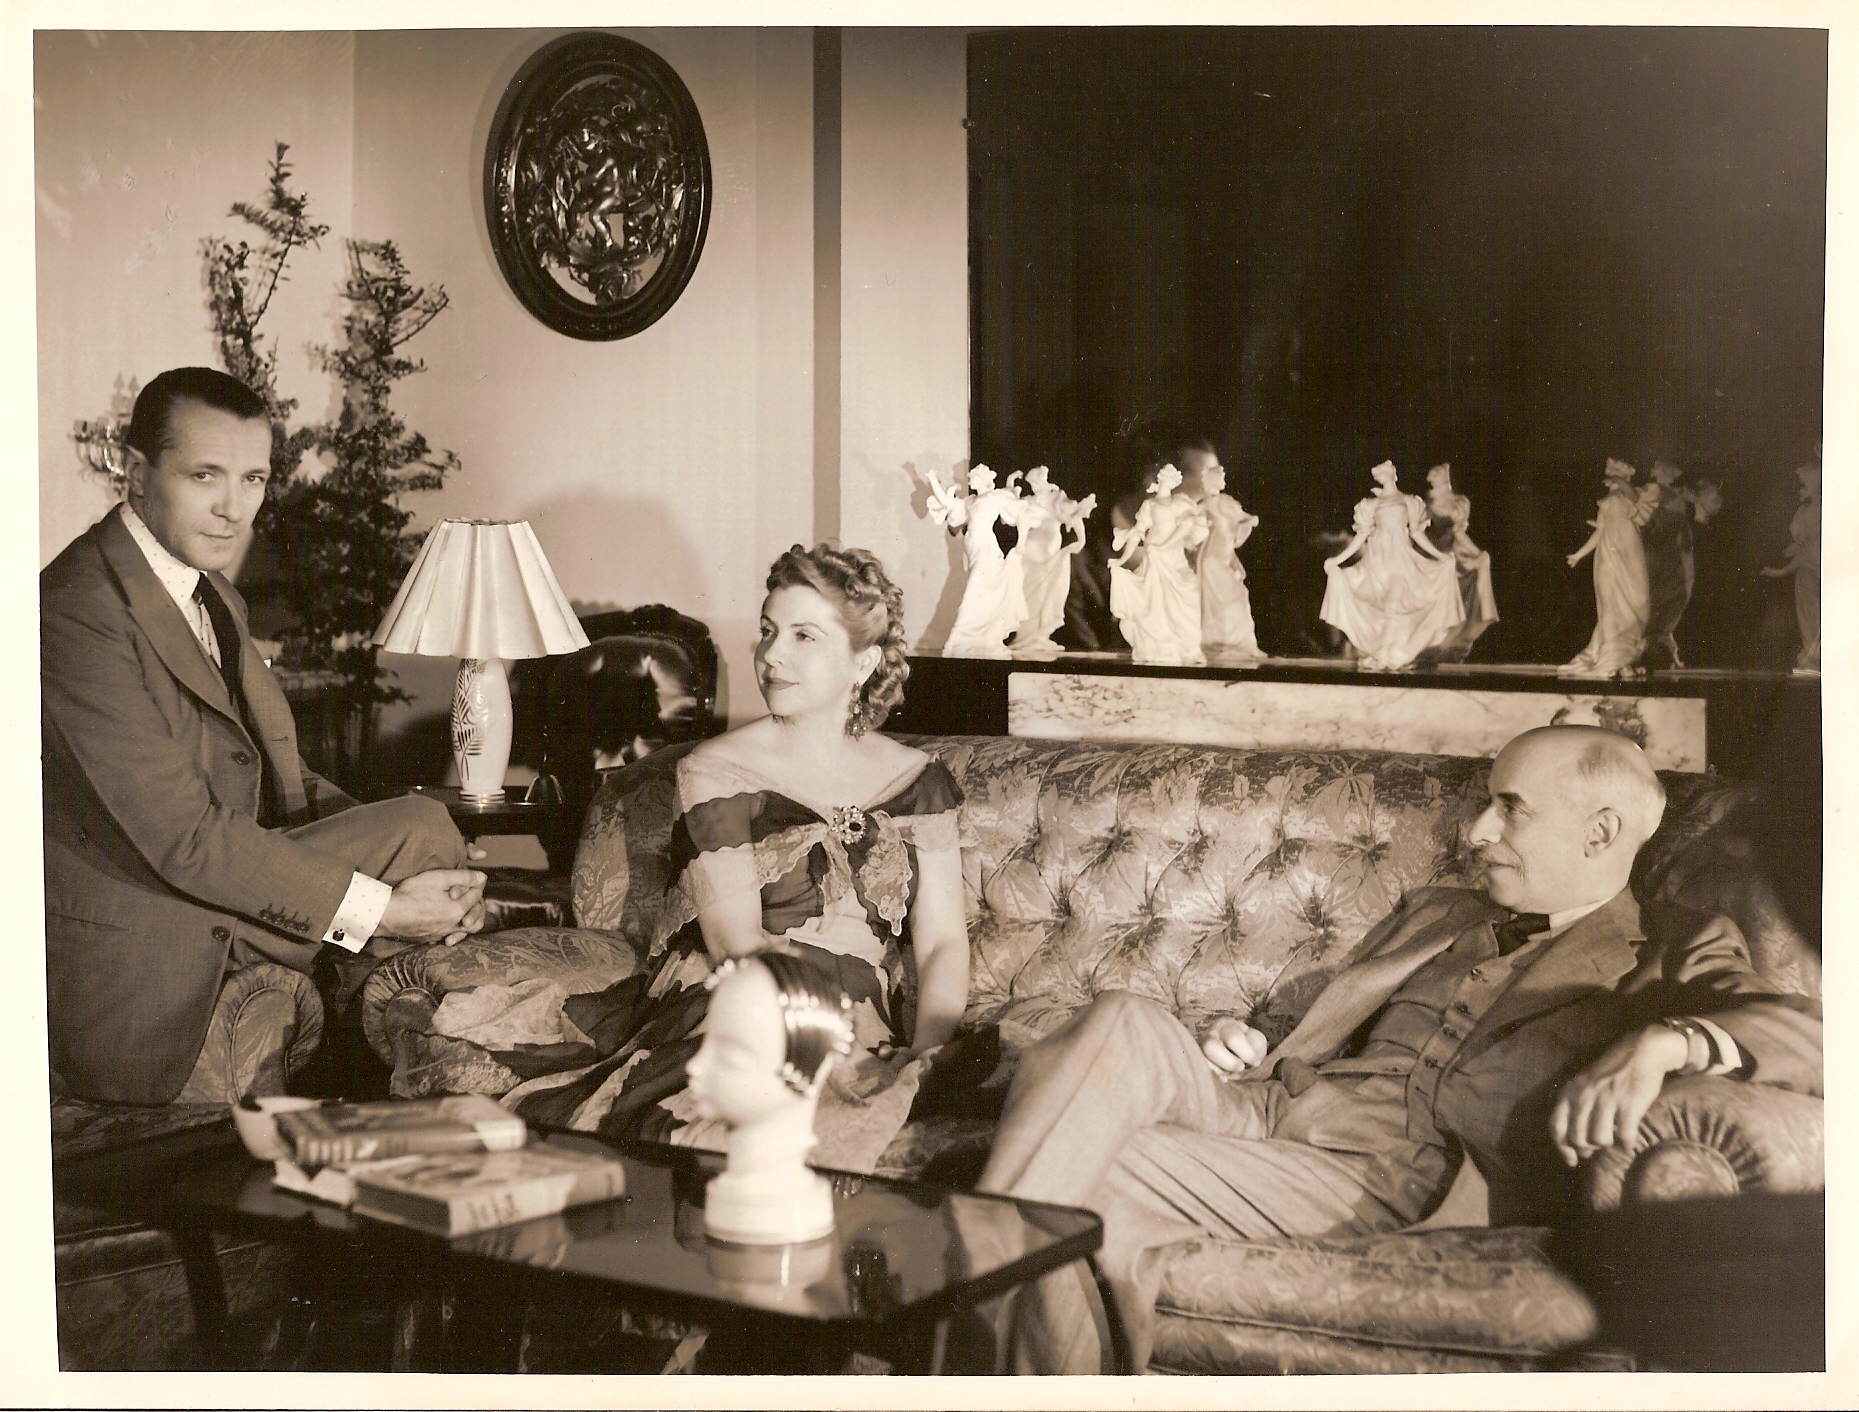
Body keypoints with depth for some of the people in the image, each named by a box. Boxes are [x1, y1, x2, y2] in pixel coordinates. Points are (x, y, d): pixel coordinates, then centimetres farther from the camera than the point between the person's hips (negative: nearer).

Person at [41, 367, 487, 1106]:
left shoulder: (210, 594, 10)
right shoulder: (80, 614, -23)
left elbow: (274, 775, 10)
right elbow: (185, 837, -25)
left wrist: (416, 862, -7)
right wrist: (379, 907, -20)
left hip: (220, 900, 9)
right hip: (140, 972, -9)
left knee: (424, 824, -3)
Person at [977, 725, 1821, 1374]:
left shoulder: (1670, 955, 9)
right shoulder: (1432, 915, 29)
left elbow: (1809, 1038, -8)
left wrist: (1664, 1042, -28)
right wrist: (1247, 1048, 9)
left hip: (1376, 1177, -6)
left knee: (1097, 1184, -29)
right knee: (1125, 1026, -27)